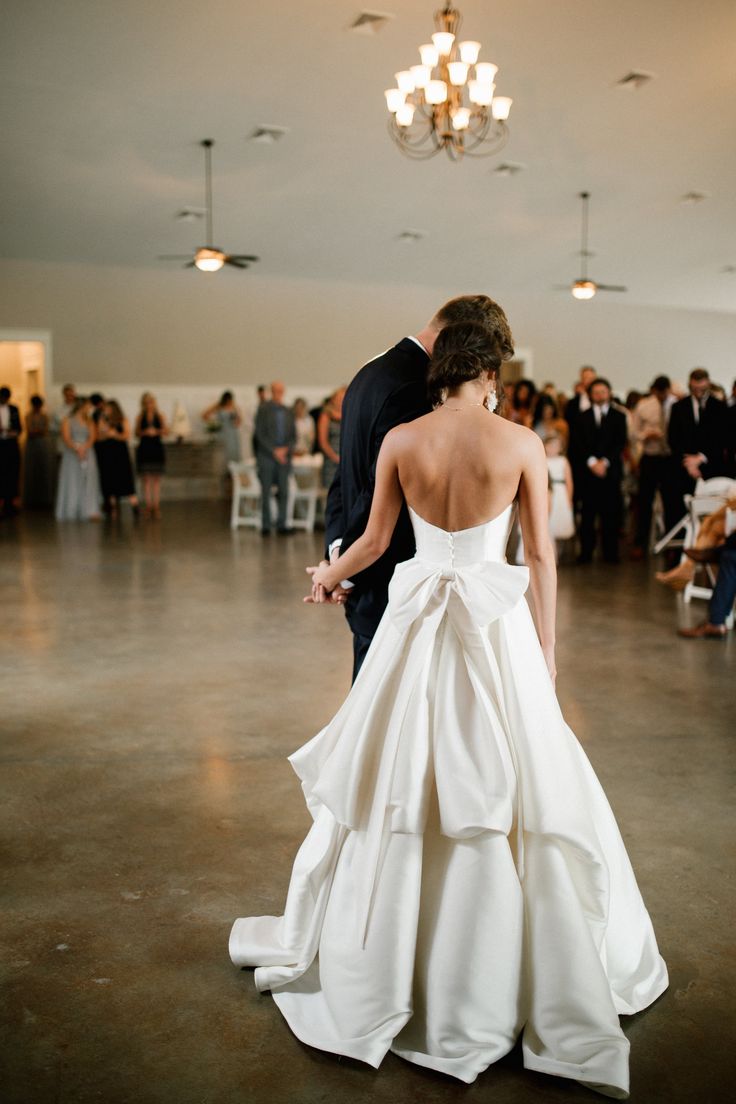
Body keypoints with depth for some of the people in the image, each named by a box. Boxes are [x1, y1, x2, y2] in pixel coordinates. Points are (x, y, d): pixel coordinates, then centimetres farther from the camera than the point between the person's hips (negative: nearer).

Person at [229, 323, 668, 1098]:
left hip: (417, 620, 2)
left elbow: (374, 540, 5)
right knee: (508, 788, 10)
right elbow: (541, 555, -3)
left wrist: (326, 576, 25)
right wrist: (546, 649, 6)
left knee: (400, 787, 13)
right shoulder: (521, 442, -5)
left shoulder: (401, 440, -2)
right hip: (496, 624, -2)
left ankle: (375, 958, 31)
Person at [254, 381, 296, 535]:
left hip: (284, 457, 3)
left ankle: (282, 525, 6)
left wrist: (286, 449, -5)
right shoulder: (263, 409, -1)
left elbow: (293, 435, 13)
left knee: (284, 492, 0)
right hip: (266, 457, -3)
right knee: (266, 492, 1)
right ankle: (266, 526, 7)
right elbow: (260, 434, -6)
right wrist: (274, 451, -12)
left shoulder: (288, 412, 11)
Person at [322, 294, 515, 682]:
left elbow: (345, 473, 14)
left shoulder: (373, 370, 13)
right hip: (388, 587, -10)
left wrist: (338, 547, 5)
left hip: (366, 586, 10)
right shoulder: (413, 387, -20)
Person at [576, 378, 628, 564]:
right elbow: (580, 443, 4)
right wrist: (592, 461, -10)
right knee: (588, 512, -2)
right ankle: (586, 552, 2)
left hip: (611, 470, 0)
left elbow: (620, 443, 2)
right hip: (589, 470, 0)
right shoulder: (583, 417, 12)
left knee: (611, 513, -1)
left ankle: (610, 552, 5)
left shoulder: (618, 416, 10)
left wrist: (605, 462, -10)